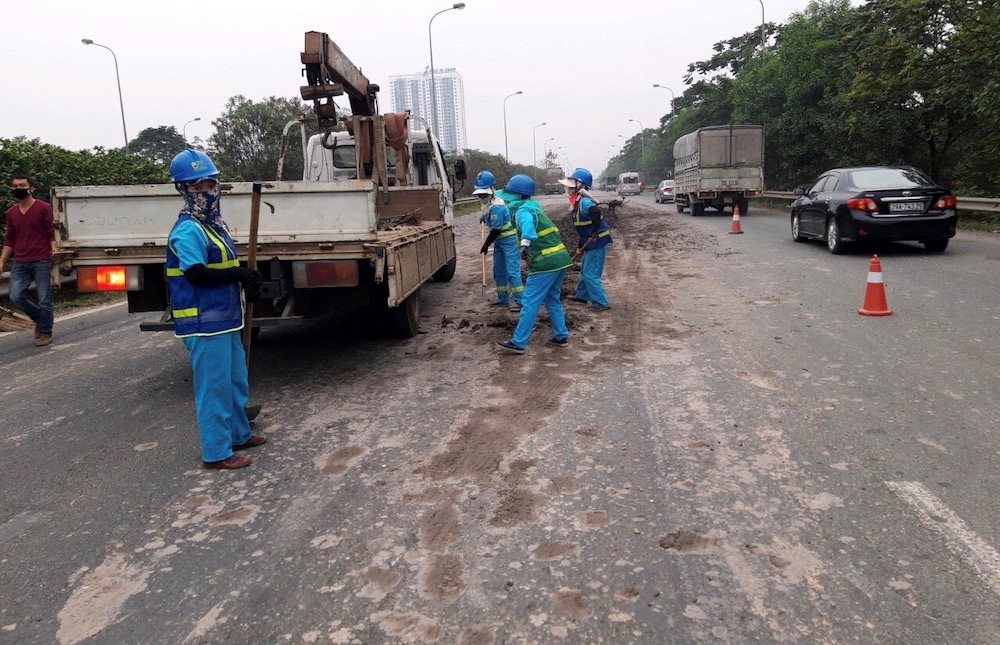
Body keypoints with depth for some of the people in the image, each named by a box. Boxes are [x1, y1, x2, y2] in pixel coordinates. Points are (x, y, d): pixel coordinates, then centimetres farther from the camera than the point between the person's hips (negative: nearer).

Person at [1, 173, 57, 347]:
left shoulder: (43, 208, -2)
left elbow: (52, 234, -2)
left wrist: (55, 255, -14)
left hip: (41, 261, -5)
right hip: (20, 262, 5)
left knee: (44, 300, -1)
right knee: (16, 296, -6)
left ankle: (45, 333, 12)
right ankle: (39, 318, 20)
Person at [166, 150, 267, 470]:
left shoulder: (213, 223, 13)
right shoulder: (187, 230, -17)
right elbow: (197, 274, -26)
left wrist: (242, 277, 1)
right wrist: (238, 274, -19)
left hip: (224, 317, 10)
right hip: (204, 323, -10)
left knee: (236, 379, 21)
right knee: (213, 386, -2)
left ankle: (238, 434, 37)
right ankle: (216, 452, 8)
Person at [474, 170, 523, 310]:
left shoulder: (496, 207, -25)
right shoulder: (488, 204, 5)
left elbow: (496, 230, -22)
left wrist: (486, 244, -13)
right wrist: (484, 217, 16)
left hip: (510, 239, -10)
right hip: (499, 241, 10)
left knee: (512, 271, -12)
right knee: (498, 271, 14)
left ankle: (520, 301, -9)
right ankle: (503, 299, 24)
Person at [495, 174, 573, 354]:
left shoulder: (522, 210, -12)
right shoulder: (531, 206, 16)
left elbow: (527, 223, -35)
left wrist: (525, 243, -49)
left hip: (545, 263, -9)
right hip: (560, 258, 9)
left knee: (530, 303, -4)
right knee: (552, 300, 21)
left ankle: (518, 343, -1)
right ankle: (561, 336, 25)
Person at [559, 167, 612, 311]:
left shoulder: (584, 201, -20)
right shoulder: (578, 202, 11)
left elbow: (596, 211, -43)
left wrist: (594, 233, -34)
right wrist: (580, 247, 23)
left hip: (597, 243, -10)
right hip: (591, 244, 10)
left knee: (591, 274, -5)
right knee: (584, 270, 24)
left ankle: (601, 303, 2)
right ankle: (582, 295, 41)